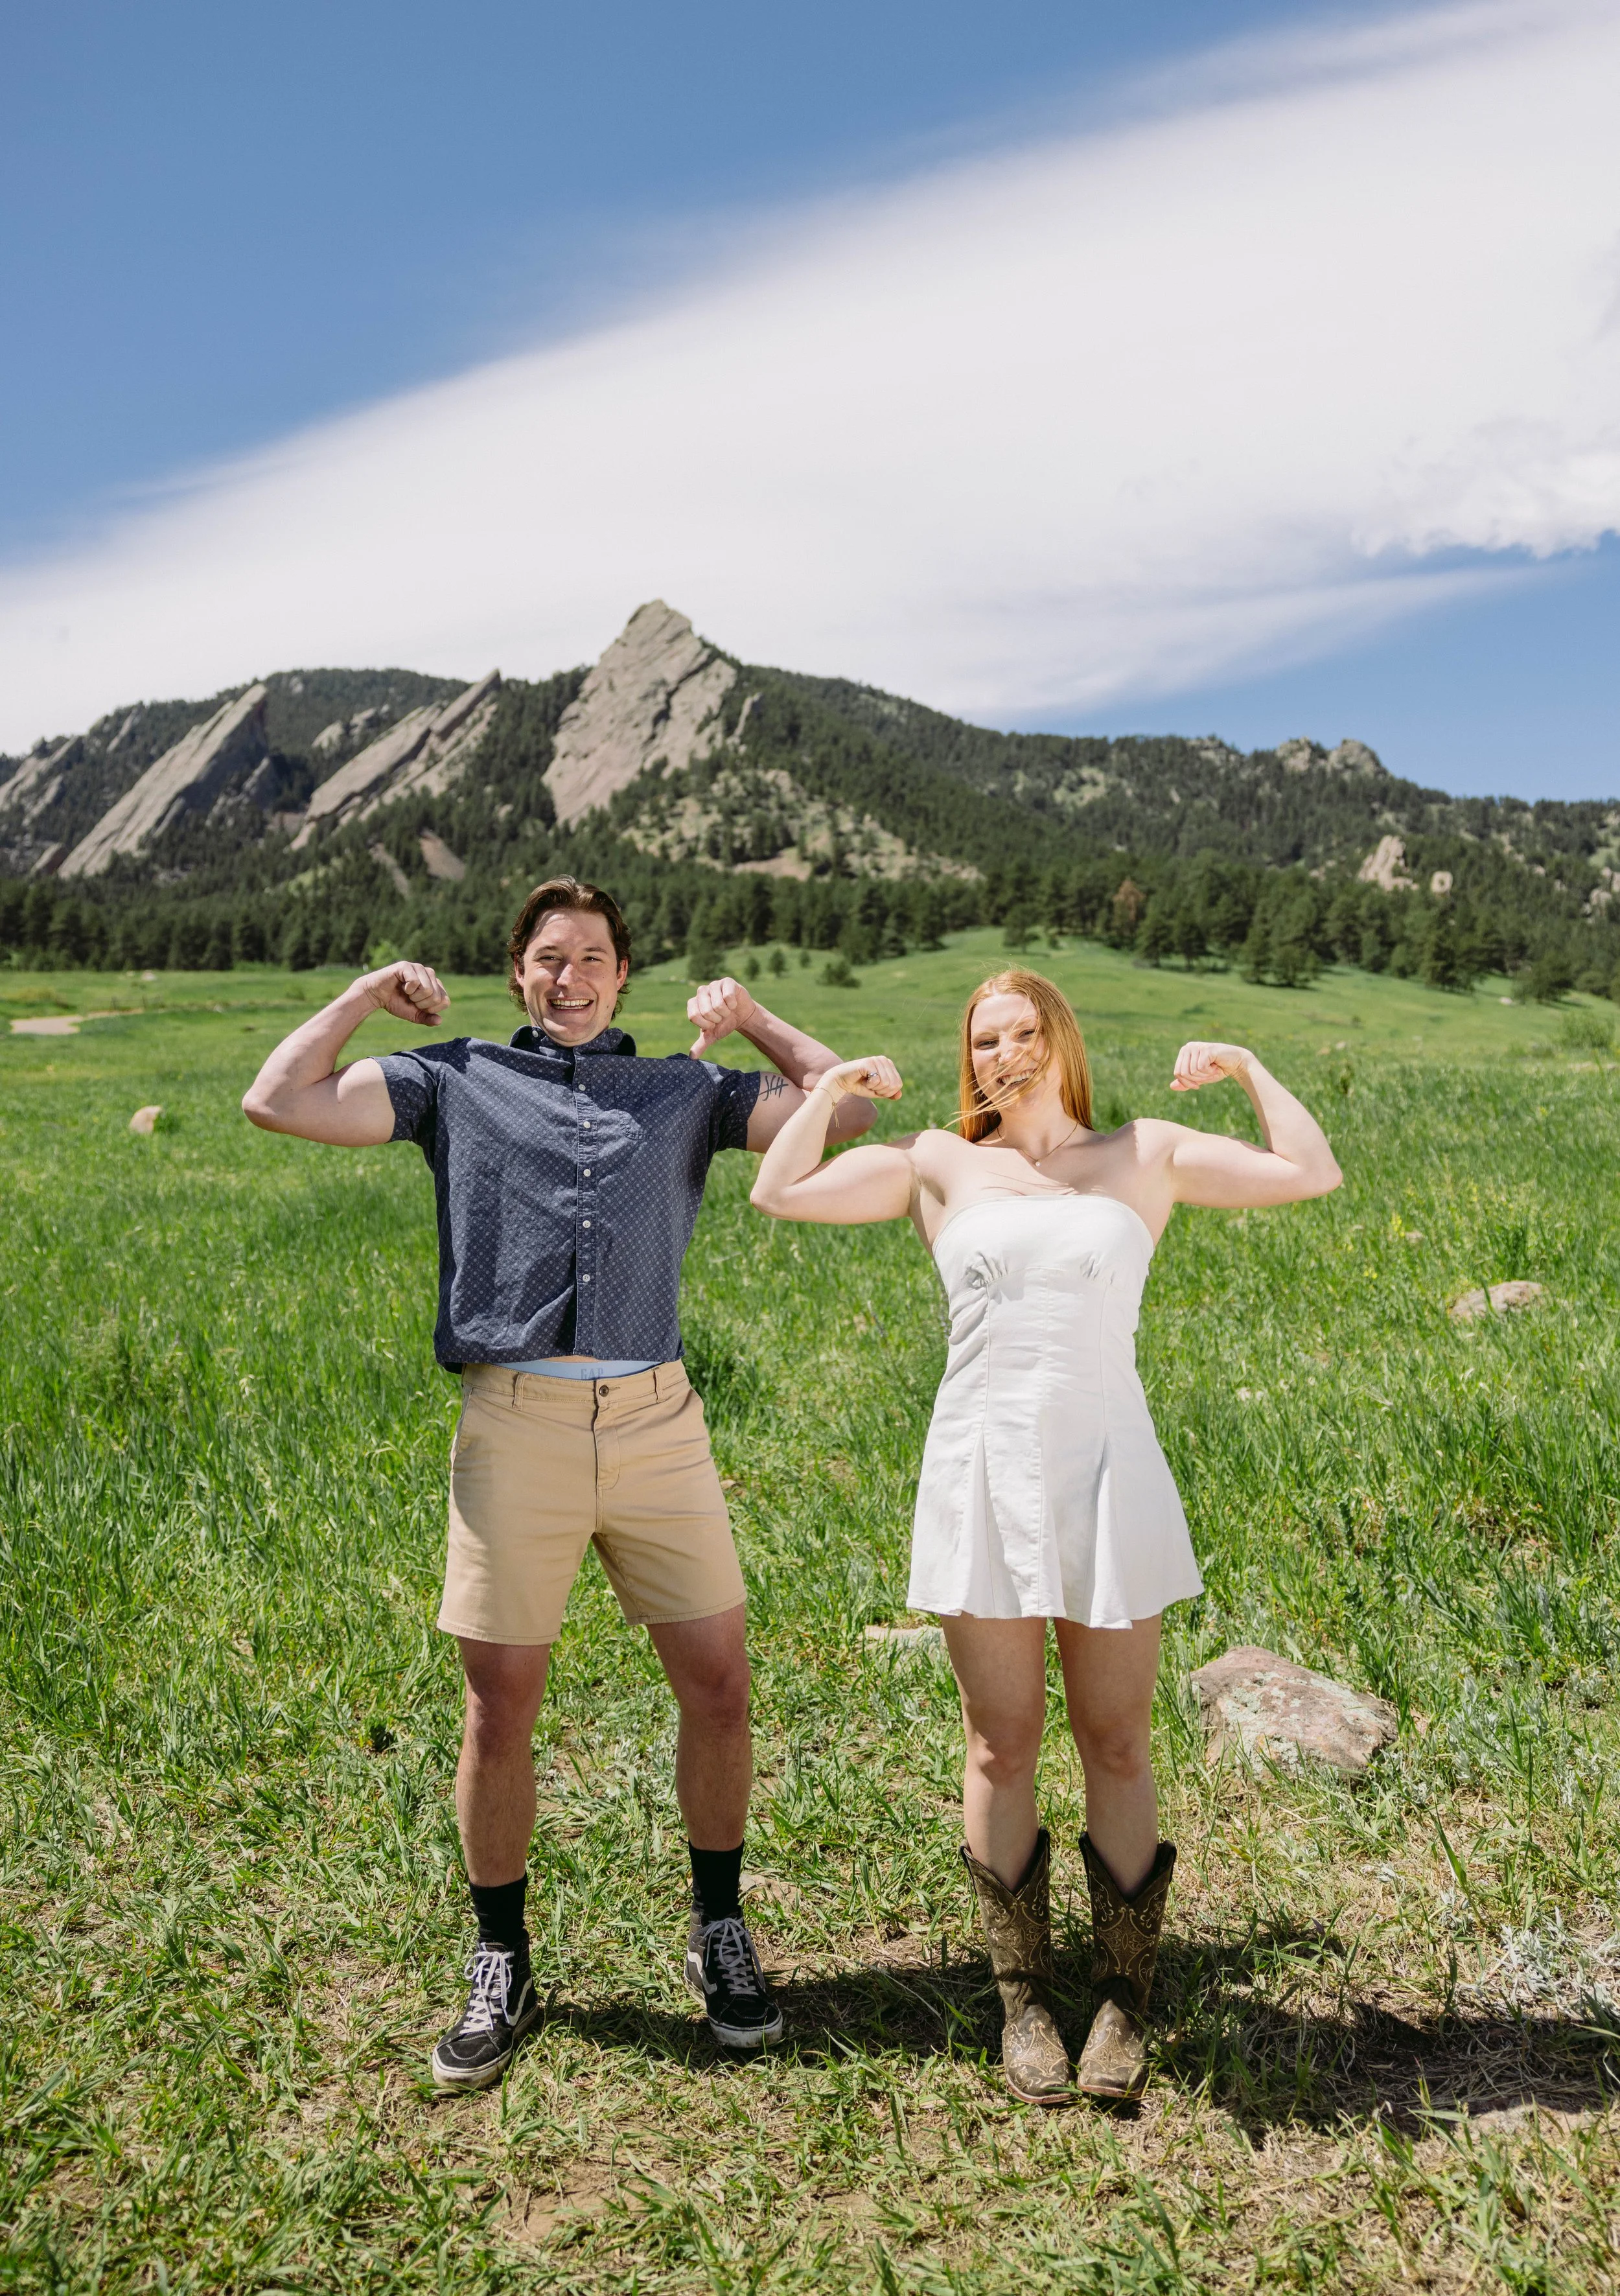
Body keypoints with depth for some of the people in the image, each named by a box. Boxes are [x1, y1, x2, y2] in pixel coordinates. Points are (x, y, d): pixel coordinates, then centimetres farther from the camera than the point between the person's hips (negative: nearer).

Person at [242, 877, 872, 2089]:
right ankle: (502, 1969, 26)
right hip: (515, 1425, -1)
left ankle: (719, 1934, 27)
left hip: (656, 1418, 2)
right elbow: (279, 1102, 5)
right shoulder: (457, 1078, 12)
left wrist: (750, 1016, 15)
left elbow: (848, 1107, 15)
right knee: (500, 1712, 5)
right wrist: (370, 993, 11)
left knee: (720, 1685, 3)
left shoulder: (684, 1088, 17)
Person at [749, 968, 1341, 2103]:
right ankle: (1026, 2001, 24)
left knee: (1118, 1748, 6)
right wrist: (835, 1084, 4)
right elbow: (780, 1193, 6)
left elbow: (1312, 1173, 4)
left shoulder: (1147, 1155, 7)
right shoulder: (939, 1164, 8)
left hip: (1110, 1473, 0)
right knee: (1002, 1750, 7)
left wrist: (1246, 1066, 4)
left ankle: (1126, 1999, 24)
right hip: (983, 1474, 0)